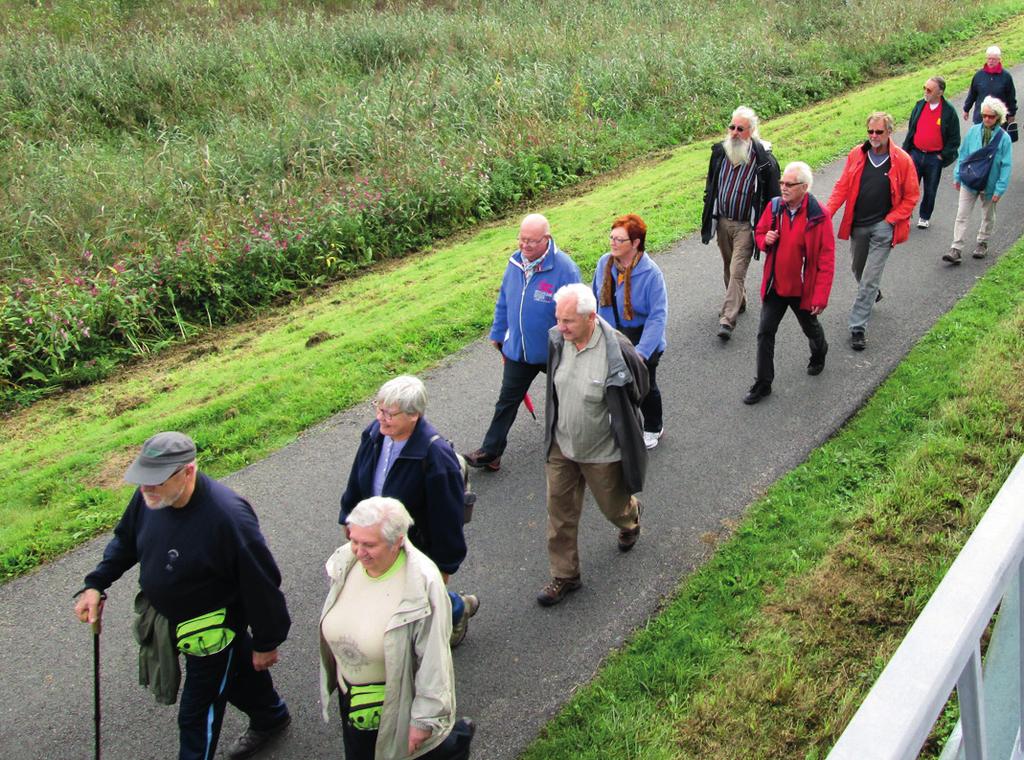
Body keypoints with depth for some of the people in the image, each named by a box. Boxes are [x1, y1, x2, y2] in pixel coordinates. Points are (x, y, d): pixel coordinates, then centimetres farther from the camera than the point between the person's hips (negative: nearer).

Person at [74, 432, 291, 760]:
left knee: (197, 714, 8)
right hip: (174, 618, 7)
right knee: (238, 670, 30)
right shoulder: (149, 496, -15)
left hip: (212, 630, -7)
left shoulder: (228, 516, -38)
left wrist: (266, 643, -16)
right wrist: (95, 584, -4)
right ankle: (271, 718, 58)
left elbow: (261, 584, -27)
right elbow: (125, 540, 7)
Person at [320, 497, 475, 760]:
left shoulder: (422, 585, -32)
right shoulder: (345, 563, -14)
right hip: (350, 690, 6)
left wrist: (425, 719, -18)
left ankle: (457, 738, 47)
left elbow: (433, 659, -24)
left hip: (399, 698, -5)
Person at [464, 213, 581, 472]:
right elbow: (504, 302, 8)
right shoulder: (515, 262, -5)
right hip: (518, 350, 4)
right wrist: (498, 335, 14)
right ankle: (490, 452, 19)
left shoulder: (565, 269, -23)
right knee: (507, 401, 10)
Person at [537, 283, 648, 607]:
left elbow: (636, 395, -10)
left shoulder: (618, 353, -30)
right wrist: (553, 431, 14)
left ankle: (631, 519, 57)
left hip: (602, 452, -4)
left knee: (614, 507, 20)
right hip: (561, 446, 4)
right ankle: (564, 575, 30)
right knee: (559, 513, 11)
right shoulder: (557, 340, -12)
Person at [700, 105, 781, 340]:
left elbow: (772, 196, -7)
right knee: (728, 268, 19)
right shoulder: (720, 151, 0)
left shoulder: (764, 160, -14)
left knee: (737, 272, -10)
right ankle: (739, 302, 40)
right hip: (722, 221, 6)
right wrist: (707, 218, 13)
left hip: (746, 225, -5)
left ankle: (727, 319, -10)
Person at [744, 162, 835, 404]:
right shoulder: (774, 207, -7)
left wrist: (821, 296, -19)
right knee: (765, 333, 2)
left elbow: (826, 259, -17)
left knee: (810, 328, 22)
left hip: (803, 289, -3)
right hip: (775, 285, 3)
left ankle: (819, 355, 55)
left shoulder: (818, 215, -19)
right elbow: (759, 232, 12)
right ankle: (763, 384, 13)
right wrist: (765, 240, -14)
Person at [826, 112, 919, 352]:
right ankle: (873, 295, 54)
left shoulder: (902, 160, -9)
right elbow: (842, 187, 1)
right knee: (859, 270, 22)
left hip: (882, 227, -4)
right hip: (858, 224, 4)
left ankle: (857, 328, -2)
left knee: (870, 279, -7)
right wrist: (828, 211, -13)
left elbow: (911, 196, -2)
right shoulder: (856, 155, -1)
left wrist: (891, 219, -10)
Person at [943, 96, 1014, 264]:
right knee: (962, 216, -3)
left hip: (990, 185, -1)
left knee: (988, 216, 17)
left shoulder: (1003, 138, -12)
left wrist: (1000, 189, -12)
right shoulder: (973, 131, -7)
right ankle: (956, 249, -1)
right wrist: (958, 176, 6)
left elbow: (1006, 166, -9)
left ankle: (982, 243, 37)